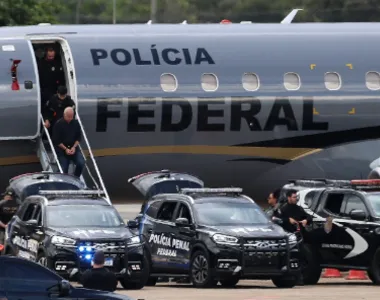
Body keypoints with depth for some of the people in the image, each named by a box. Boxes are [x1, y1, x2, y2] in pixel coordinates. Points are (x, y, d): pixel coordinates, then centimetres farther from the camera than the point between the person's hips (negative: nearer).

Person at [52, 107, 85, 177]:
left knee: (81, 163, -19)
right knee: (64, 169, -15)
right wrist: (66, 149, -17)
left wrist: (74, 147, -10)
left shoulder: (76, 123, 1)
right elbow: (56, 140, -9)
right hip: (62, 149, -3)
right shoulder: (58, 124, -9)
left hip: (74, 148, 3)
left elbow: (79, 137, 7)